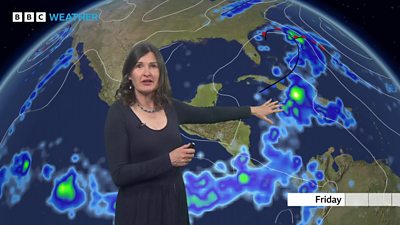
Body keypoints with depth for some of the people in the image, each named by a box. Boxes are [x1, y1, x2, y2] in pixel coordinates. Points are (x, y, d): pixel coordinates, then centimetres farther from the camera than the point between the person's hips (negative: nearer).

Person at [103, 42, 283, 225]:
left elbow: (210, 114, 18)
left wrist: (252, 110, 23)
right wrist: (168, 160, -20)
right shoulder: (119, 113, -14)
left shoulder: (169, 107, 2)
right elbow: (119, 175, -18)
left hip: (174, 202, 6)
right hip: (139, 207, -5)